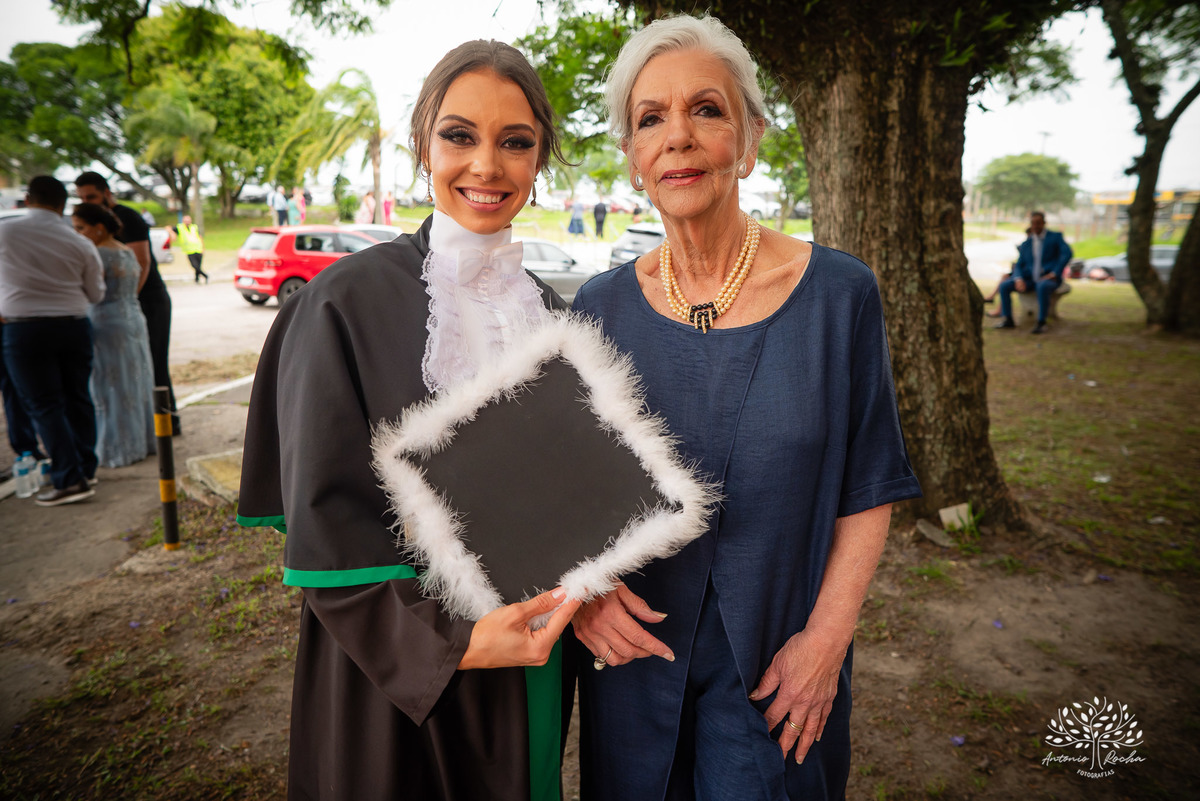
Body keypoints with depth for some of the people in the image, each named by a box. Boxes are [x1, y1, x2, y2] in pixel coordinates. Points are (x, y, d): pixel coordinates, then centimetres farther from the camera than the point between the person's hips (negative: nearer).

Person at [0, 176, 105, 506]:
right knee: (77, 398, 14)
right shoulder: (81, 244, -1)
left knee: (44, 405, -1)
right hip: (74, 326, 3)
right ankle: (85, 468, 24)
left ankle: (70, 480, -6)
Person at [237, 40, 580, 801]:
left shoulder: (549, 311, 1)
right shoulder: (348, 303, -14)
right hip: (398, 665, -4)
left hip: (528, 652, 5)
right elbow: (324, 517, -15)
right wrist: (445, 639, -22)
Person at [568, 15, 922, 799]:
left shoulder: (839, 293, -10)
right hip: (633, 649, 2)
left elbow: (868, 489, -5)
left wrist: (827, 635, -11)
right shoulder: (601, 306, -5)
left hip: (775, 666, -1)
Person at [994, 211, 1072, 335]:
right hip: (1029, 279, 4)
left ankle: (1041, 323, -32)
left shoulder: (1056, 237, 4)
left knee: (1042, 286, -40)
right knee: (1004, 285, -19)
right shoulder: (1026, 244, 14)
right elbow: (1018, 266, 7)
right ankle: (1008, 320, -14)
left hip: (1048, 279, -4)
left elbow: (1067, 253, -12)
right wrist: (1018, 280, -15)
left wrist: (1054, 273, -20)